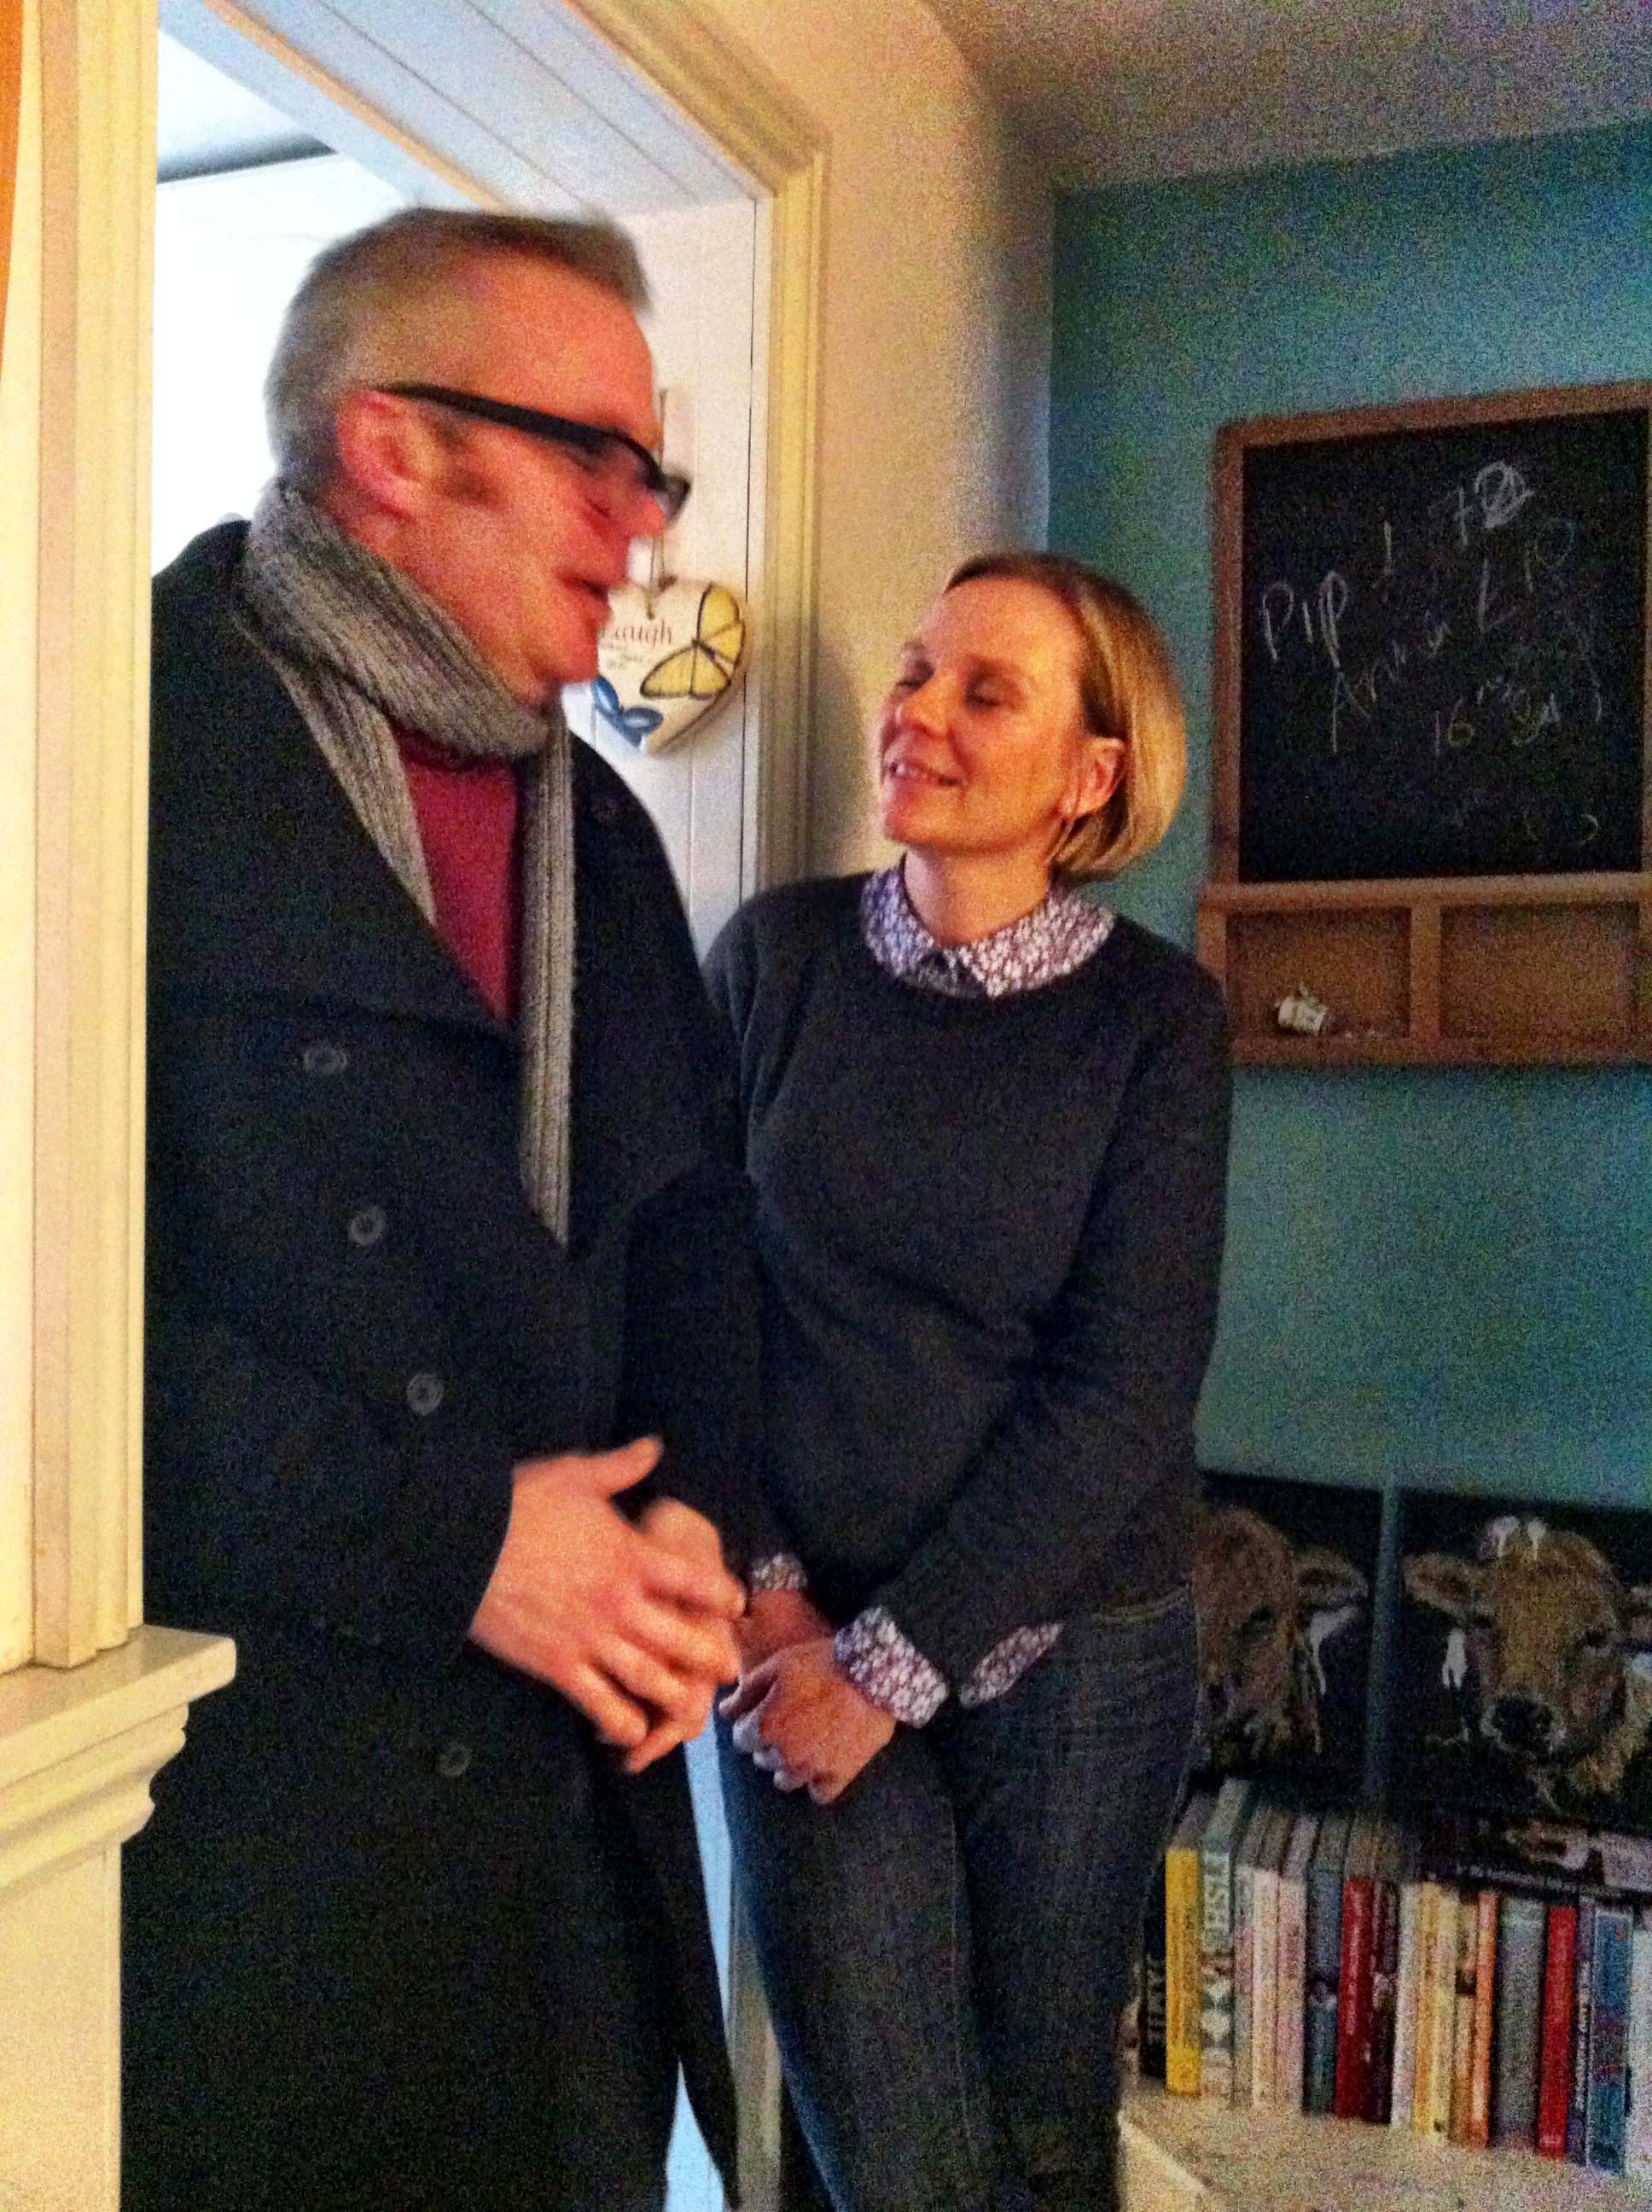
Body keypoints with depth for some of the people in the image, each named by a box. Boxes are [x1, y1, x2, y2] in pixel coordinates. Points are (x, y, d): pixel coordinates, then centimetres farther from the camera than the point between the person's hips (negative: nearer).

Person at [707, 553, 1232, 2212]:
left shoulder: (1154, 1016, -7)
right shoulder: (775, 955, -3)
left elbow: (1125, 1388, -10)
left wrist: (898, 1658, -11)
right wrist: (756, 1586, -6)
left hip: (1074, 1644, 0)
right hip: (803, 1641, 1)